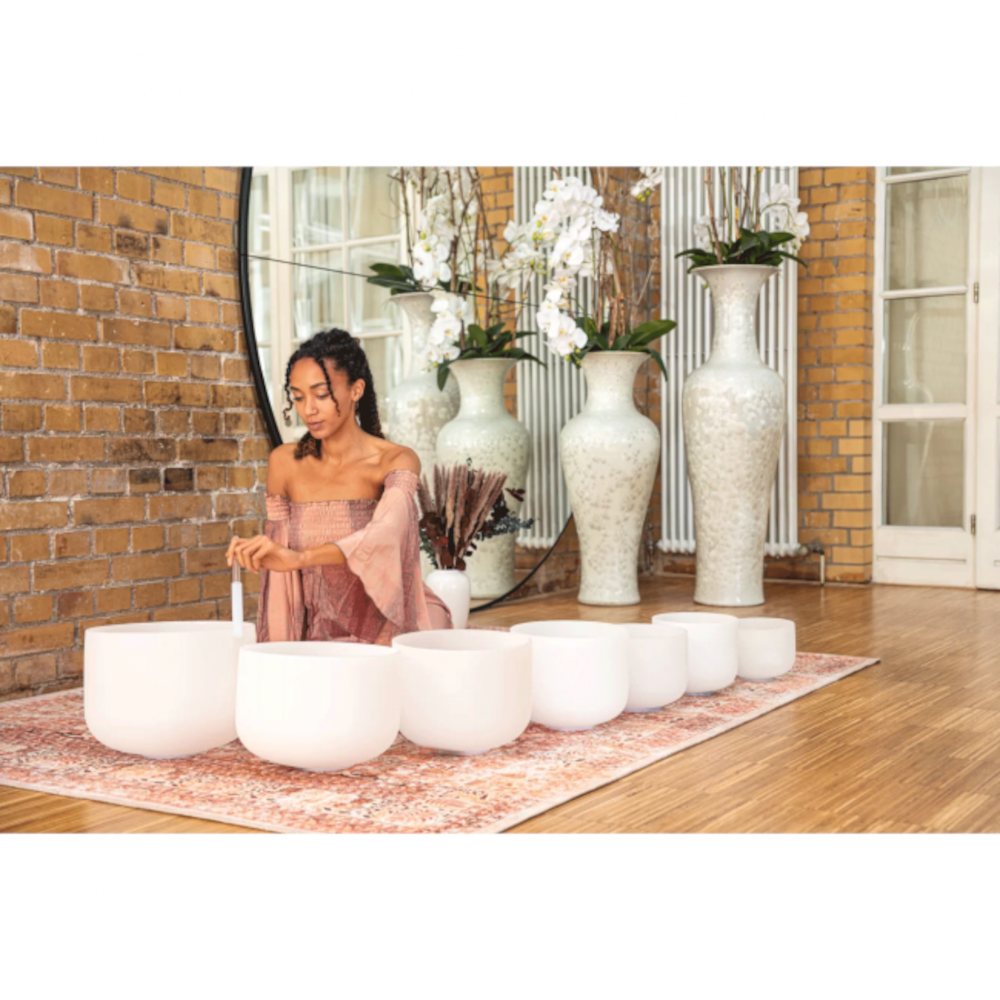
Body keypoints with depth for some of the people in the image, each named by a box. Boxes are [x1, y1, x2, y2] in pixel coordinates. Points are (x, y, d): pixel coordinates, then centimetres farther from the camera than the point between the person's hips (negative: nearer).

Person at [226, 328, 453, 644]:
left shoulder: (395, 461, -9)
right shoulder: (284, 463, 3)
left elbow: (384, 536, -30)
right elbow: (280, 563, 9)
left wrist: (299, 557, -45)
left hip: (383, 635, -3)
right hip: (318, 639, 3)